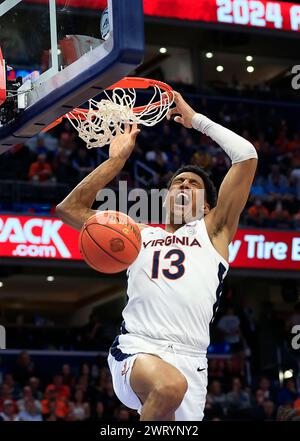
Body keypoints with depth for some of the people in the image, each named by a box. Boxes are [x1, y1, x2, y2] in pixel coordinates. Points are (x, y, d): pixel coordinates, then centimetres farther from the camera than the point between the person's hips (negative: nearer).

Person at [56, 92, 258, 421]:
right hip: (136, 350, -1)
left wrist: (196, 120, 22)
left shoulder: (212, 231, 19)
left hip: (190, 360, 1)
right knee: (169, 386, -35)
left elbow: (247, 155, 13)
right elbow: (70, 208, 25)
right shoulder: (139, 236, 26)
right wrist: (117, 160, 25)